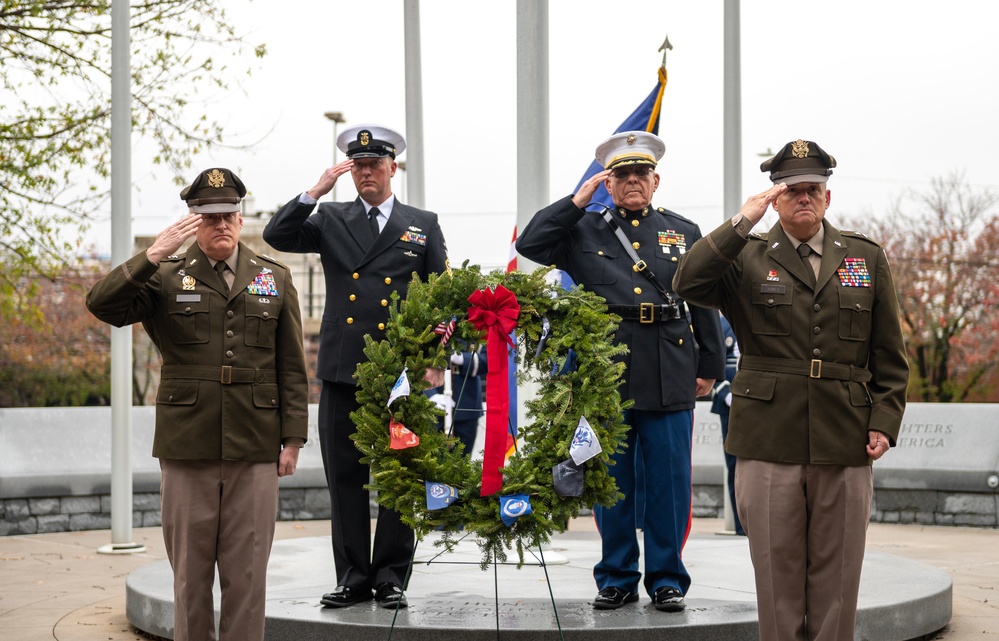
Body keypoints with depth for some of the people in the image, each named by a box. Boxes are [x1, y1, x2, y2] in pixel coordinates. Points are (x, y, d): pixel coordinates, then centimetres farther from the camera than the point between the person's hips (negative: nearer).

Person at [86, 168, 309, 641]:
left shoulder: (275, 278, 9)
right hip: (187, 450, -1)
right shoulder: (166, 276, 5)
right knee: (190, 571, 7)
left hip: (255, 449, 1)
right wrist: (153, 255, -20)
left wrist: (293, 438, 2)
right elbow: (102, 304, -11)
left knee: (247, 574, 4)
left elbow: (292, 367, 8)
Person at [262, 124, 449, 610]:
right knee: (345, 478, 4)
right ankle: (352, 577, 12)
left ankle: (391, 577, 11)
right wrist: (316, 191, -10)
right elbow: (276, 237, -2)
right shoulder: (331, 220, 12)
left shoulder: (424, 225, 10)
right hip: (342, 370, 1)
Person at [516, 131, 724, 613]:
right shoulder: (583, 232, 10)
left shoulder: (684, 232, 13)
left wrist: (709, 366, 9)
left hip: (670, 377, 0)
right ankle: (616, 578, 17)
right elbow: (530, 243, -3)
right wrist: (578, 200, -2)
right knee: (610, 482, 6)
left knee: (669, 483, 3)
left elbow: (704, 304, 13)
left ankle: (666, 579, 14)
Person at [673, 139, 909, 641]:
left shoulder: (868, 259, 11)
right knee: (778, 572, 4)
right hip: (769, 444, -1)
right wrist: (742, 222, -16)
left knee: (836, 578, 6)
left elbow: (890, 356, 12)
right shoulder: (747, 258, 5)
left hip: (845, 446, 2)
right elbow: (687, 283, -15)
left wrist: (884, 421, 1)